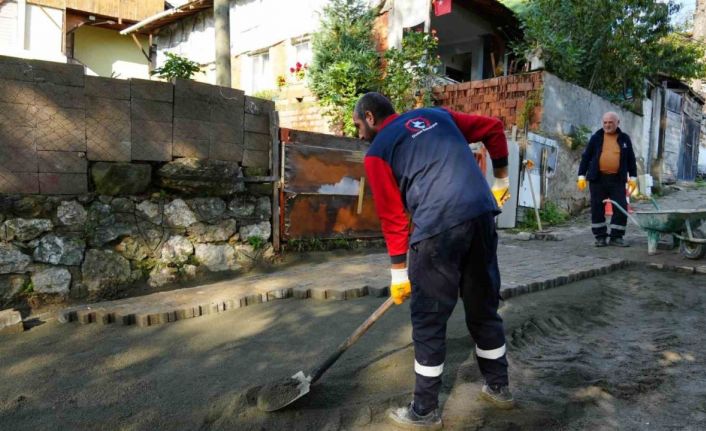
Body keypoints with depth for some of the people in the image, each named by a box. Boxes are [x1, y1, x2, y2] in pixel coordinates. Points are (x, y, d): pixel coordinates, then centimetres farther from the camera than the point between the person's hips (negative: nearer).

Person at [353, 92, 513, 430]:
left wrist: (399, 272, 13)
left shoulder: (377, 152, 7)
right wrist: (501, 180, 30)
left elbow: (392, 217, 5)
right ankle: (498, 387, 37)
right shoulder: (437, 115, 21)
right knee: (484, 308, 21)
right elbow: (494, 128, 22)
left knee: (429, 320, 7)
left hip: (438, 227, -6)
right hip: (483, 215, 6)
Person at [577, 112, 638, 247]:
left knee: (621, 209, -3)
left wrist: (633, 177, 9)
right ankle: (600, 237, 13)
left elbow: (631, 159, 14)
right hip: (597, 179, -1)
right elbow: (586, 157, 6)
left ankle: (616, 237, 9)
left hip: (617, 180, 1)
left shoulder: (624, 139, 10)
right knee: (597, 209, 2)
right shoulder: (596, 138, 5)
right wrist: (582, 176, 0)